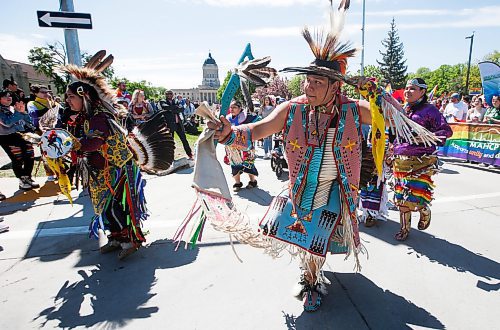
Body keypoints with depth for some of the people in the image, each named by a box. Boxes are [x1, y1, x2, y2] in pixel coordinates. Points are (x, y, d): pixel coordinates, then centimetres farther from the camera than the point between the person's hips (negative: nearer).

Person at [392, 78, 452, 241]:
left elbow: (446, 130, -6)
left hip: (421, 161, -5)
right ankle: (404, 229, 26)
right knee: (401, 196, 8)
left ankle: (425, 211, 28)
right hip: (400, 160, 5)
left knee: (416, 196, -9)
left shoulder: (429, 109, -2)